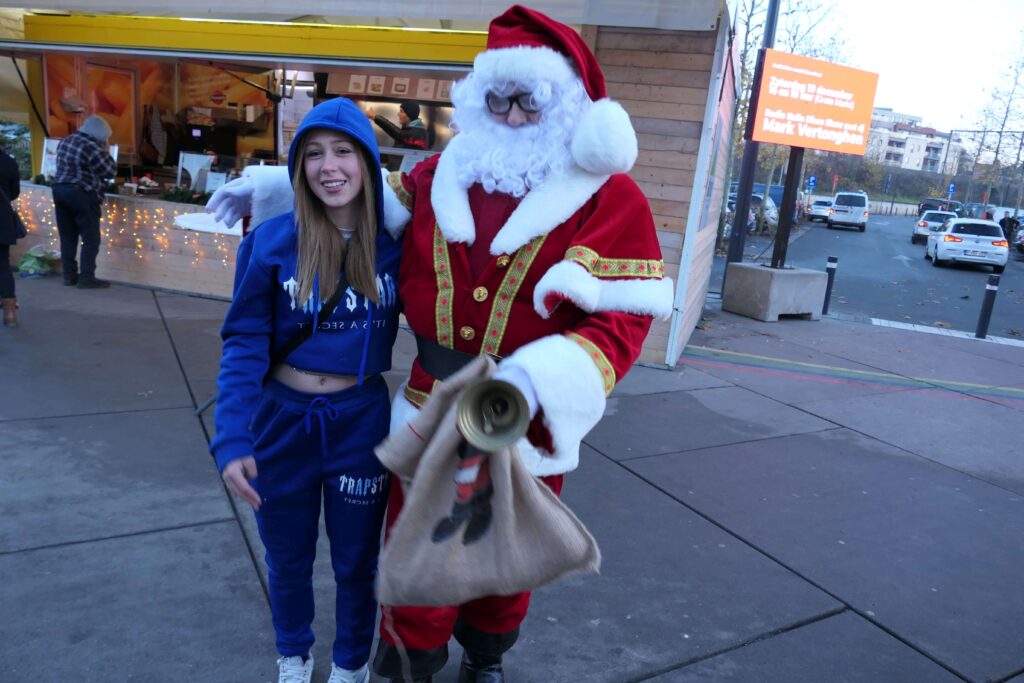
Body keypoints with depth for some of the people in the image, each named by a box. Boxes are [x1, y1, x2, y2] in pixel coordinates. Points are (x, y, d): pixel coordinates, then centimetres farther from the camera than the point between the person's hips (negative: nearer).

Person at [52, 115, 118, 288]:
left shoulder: (65, 142, 15)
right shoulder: (92, 146, -12)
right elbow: (111, 171, -9)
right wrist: (105, 153, 3)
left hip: (59, 189, 8)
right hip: (81, 194, -8)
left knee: (67, 236, 11)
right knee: (91, 237, -3)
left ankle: (69, 275, 13)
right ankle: (87, 277, -6)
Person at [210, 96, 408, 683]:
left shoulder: (396, 241, -8)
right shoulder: (272, 239, -12)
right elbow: (244, 343, -10)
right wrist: (232, 437, -18)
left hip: (362, 422, 0)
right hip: (281, 419, 0)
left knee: (356, 562, 19)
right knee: (288, 561, 21)